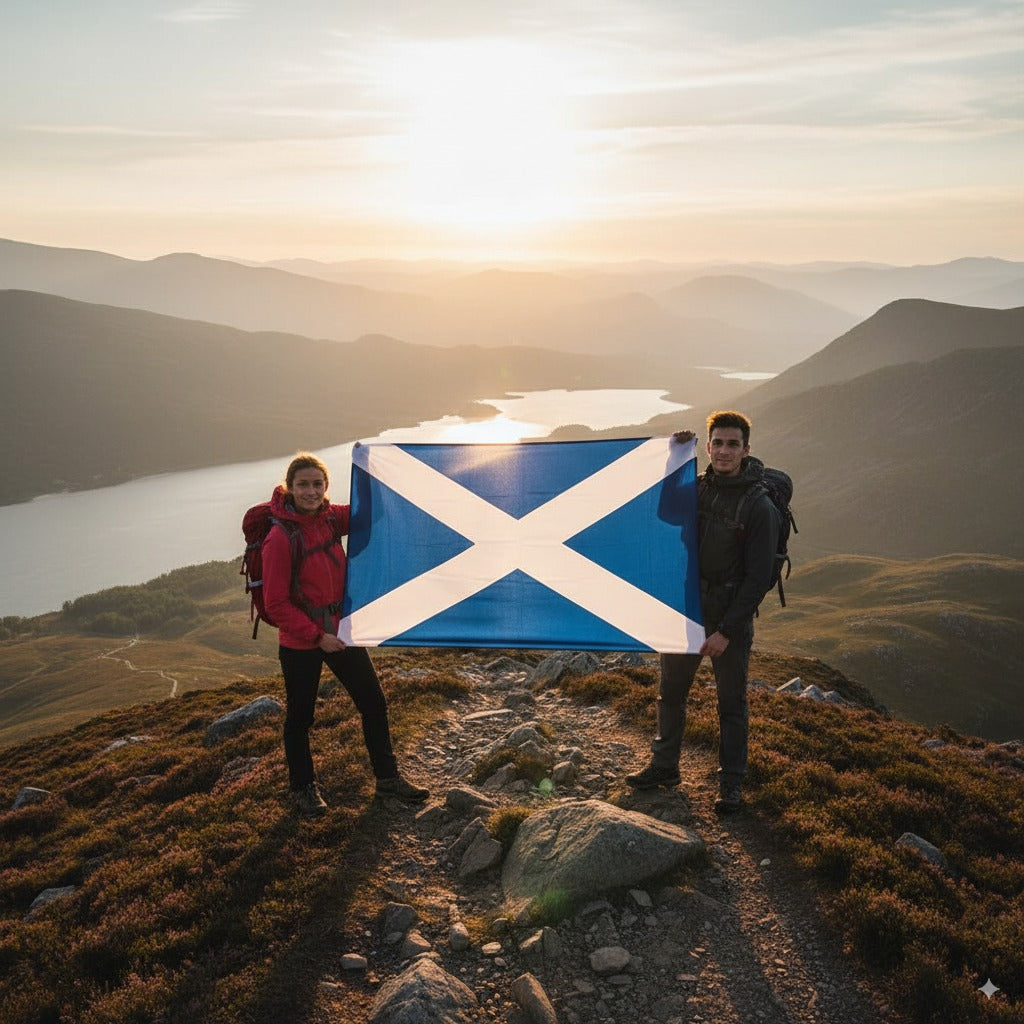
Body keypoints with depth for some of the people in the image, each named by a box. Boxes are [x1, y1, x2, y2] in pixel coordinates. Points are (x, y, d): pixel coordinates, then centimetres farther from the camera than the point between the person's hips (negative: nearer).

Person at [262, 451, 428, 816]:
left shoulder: (330, 518, -2)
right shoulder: (280, 537, -19)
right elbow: (276, 603, -17)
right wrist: (317, 637, -18)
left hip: (340, 631, 6)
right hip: (300, 644, -6)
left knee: (374, 703, 12)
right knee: (300, 717, 12)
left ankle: (387, 778, 29)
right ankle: (302, 788, 33)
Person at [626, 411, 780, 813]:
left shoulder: (759, 507, -14)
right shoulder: (694, 488, 1)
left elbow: (758, 579, -15)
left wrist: (727, 631, -18)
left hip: (731, 617, -5)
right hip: (685, 611, 5)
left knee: (731, 703, 9)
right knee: (670, 692, 16)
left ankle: (731, 782, 23)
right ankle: (664, 766, 32)